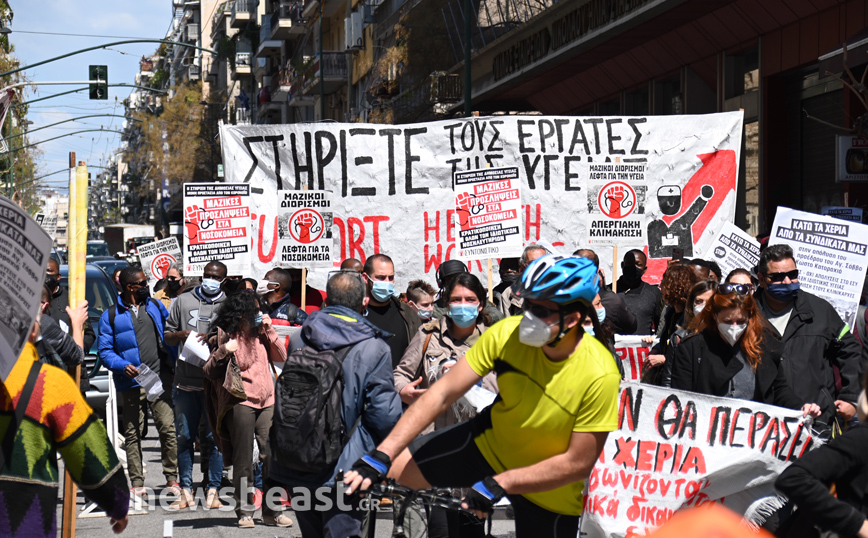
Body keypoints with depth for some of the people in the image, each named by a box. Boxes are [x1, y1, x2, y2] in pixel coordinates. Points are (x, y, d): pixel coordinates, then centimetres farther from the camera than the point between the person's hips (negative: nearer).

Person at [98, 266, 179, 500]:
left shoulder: (155, 306, 13)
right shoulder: (111, 316, 4)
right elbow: (105, 351, 1)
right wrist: (123, 366, -16)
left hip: (160, 378, 2)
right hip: (131, 383, -1)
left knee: (168, 428, -6)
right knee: (132, 434, 2)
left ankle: (172, 479, 2)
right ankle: (137, 484, 8)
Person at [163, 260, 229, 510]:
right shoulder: (183, 301, 13)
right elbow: (167, 336, 17)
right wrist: (181, 335, -5)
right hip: (185, 381, 3)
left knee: (213, 437, -1)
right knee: (184, 437, 5)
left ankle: (213, 490, 6)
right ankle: (186, 491, 10)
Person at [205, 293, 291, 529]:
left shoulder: (259, 333, 13)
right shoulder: (223, 336, -2)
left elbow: (281, 357, 11)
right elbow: (209, 373, -4)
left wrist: (270, 330, 4)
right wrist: (222, 352, -20)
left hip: (267, 402, 4)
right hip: (240, 404, -4)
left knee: (272, 455, -1)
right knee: (243, 459, 1)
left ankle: (273, 511, 6)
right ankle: (244, 511, 9)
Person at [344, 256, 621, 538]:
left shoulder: (599, 375, -31)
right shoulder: (507, 334, -21)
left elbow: (578, 463, -24)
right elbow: (443, 392, -19)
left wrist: (498, 484, -27)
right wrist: (381, 455, -25)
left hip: (546, 493, -3)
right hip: (488, 443, 3)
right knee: (388, 469, -6)